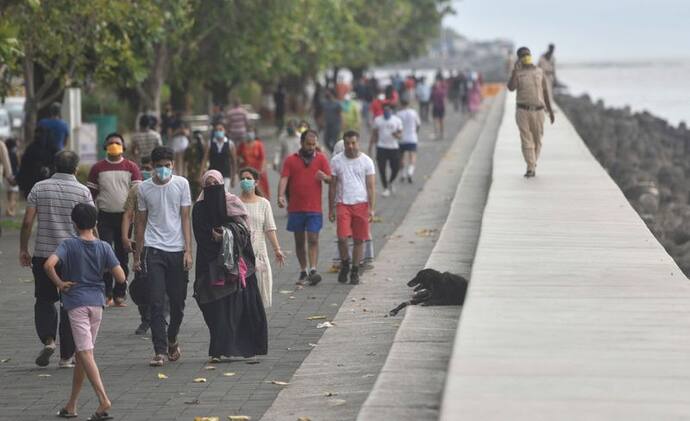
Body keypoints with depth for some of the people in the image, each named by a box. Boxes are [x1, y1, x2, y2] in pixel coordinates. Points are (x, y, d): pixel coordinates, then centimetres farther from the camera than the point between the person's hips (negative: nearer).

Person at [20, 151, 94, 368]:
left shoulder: (39, 188, 1)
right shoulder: (82, 191, -3)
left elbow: (27, 222, -1)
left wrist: (23, 249, 8)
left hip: (43, 253, 1)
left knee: (44, 300, 15)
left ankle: (47, 340, -8)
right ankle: (66, 356, 9)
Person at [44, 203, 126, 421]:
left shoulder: (69, 245, -6)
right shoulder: (104, 247, 1)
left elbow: (49, 264, -22)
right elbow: (121, 277, -4)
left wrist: (59, 284, -7)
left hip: (77, 302, -4)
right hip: (97, 301, 4)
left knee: (86, 354, -9)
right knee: (82, 353, 14)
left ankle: (103, 400, -25)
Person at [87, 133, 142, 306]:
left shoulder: (131, 167, 5)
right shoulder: (97, 168, 5)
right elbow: (91, 193, 8)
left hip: (124, 216, 1)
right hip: (105, 216, -1)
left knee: (122, 256, 5)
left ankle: (119, 294, 12)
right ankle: (107, 293, -4)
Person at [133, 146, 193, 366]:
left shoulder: (181, 184, 3)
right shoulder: (144, 188, 5)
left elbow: (185, 219, 2)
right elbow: (141, 222, 11)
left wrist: (188, 250, -5)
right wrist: (137, 255, 11)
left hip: (177, 250, 0)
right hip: (154, 249, 0)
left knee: (178, 301, 7)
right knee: (156, 302, -8)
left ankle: (172, 340, 31)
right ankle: (160, 350, -7)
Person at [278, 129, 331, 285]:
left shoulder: (321, 159, 5)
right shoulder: (291, 160, 4)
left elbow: (330, 179, 3)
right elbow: (284, 179, -6)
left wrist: (325, 177, -22)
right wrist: (281, 196, -23)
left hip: (314, 208, -1)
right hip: (296, 208, 1)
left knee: (313, 239, -10)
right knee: (299, 241, 8)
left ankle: (313, 271, -16)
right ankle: (303, 271, 15)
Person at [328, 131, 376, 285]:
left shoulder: (366, 161, 3)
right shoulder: (336, 161, 5)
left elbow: (371, 187, 3)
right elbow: (332, 187, 10)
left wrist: (371, 209, -5)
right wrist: (331, 209, 7)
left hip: (361, 204, 0)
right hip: (342, 203, 0)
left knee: (359, 239, 2)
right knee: (342, 237, -12)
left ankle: (355, 271, 14)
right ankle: (345, 264, 12)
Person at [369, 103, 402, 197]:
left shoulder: (397, 120, 4)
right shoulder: (377, 120, 6)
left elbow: (400, 133, 3)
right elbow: (374, 134, 12)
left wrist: (397, 135, -21)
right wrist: (371, 146, 10)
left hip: (394, 147, 0)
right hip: (381, 147, 0)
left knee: (395, 168, -2)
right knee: (382, 170, -4)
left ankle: (390, 182, 27)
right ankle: (386, 188, 10)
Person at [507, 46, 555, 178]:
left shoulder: (540, 72, 9)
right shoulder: (517, 73, 2)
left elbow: (545, 92, 12)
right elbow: (510, 88, -17)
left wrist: (550, 111, 10)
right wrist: (515, 70, -20)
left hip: (538, 111, 2)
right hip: (523, 111, -2)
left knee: (537, 140, 7)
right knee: (526, 140, -7)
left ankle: (533, 164, 26)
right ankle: (531, 168, -7)